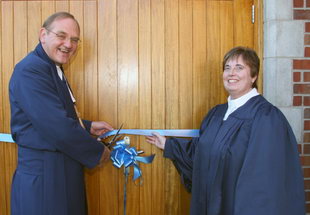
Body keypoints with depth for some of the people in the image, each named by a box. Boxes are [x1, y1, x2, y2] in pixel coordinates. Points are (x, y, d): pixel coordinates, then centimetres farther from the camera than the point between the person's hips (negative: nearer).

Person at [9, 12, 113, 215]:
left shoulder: (53, 69, 11)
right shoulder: (30, 70, -20)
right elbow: (58, 127, -26)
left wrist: (88, 126, 11)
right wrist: (98, 151, -14)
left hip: (64, 171, 9)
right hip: (44, 175, -9)